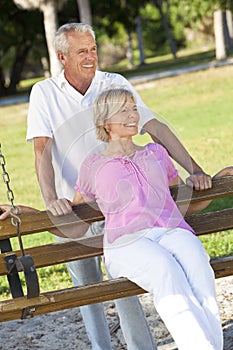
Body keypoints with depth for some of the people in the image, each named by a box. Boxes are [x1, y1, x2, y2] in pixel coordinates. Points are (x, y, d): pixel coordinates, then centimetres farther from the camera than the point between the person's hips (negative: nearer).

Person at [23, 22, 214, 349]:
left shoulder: (116, 85, -3)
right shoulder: (44, 93, -5)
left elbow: (156, 128, -8)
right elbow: (42, 148, -15)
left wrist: (194, 169, -19)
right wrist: (50, 199, -31)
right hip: (71, 208, 1)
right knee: (87, 286, 11)